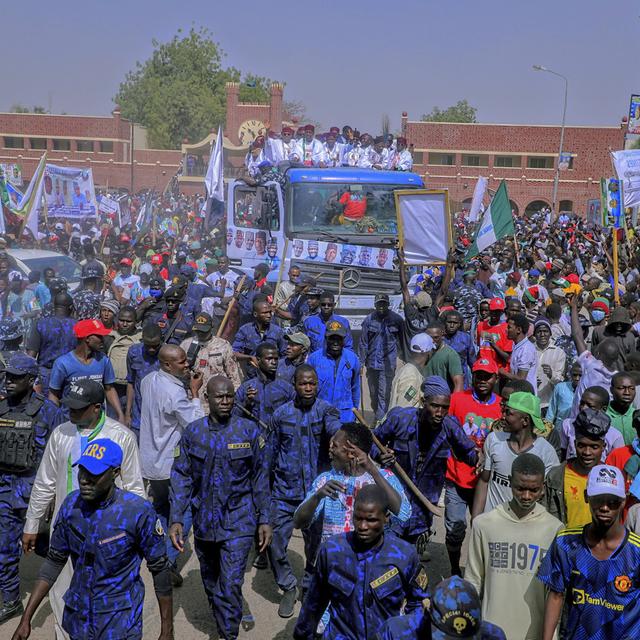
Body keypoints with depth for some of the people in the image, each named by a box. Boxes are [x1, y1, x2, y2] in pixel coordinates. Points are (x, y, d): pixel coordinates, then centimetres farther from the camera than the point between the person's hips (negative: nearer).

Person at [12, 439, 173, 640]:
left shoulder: (138, 511, -21)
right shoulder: (71, 504, -8)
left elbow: (160, 569, -12)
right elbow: (54, 561, 4)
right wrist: (26, 619, 3)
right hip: (77, 621, 4)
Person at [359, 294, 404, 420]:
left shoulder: (396, 319, -4)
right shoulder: (369, 320, -1)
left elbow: (403, 339, 5)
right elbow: (363, 342, 3)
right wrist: (361, 362, 0)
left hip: (388, 362, -3)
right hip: (372, 362, 3)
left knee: (384, 393, -8)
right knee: (373, 392, 15)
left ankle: (381, 419, -2)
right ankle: (376, 415, 33)